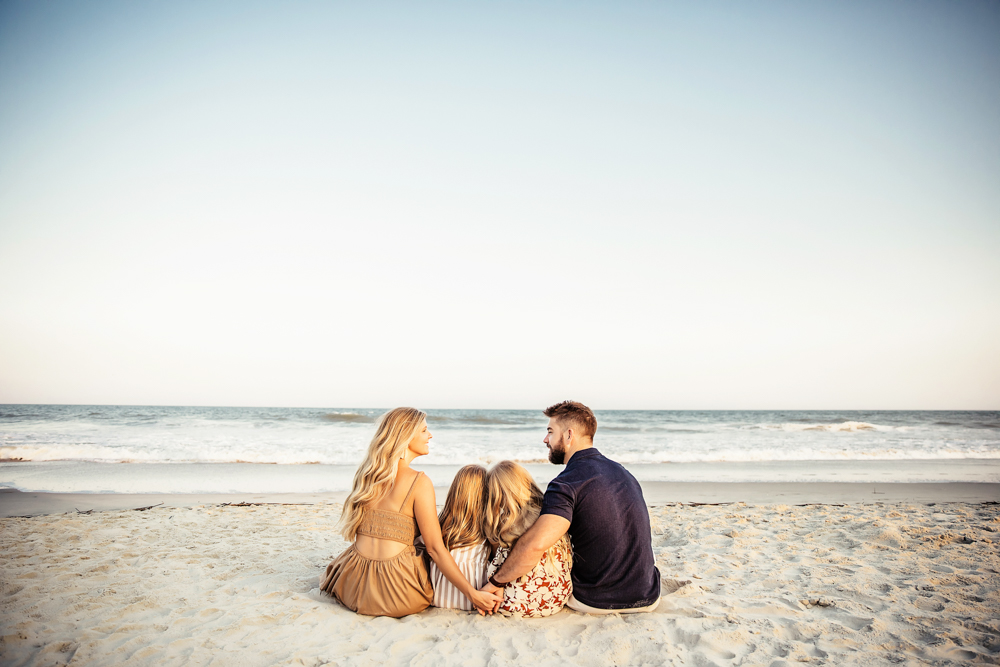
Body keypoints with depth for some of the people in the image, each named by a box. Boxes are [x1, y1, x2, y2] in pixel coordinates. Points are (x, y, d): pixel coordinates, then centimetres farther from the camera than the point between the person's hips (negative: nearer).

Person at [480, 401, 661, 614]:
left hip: (595, 602, -5)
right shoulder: (622, 472, 5)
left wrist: (494, 583, -22)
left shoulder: (566, 485, -20)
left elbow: (535, 545, -35)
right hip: (648, 599, 5)